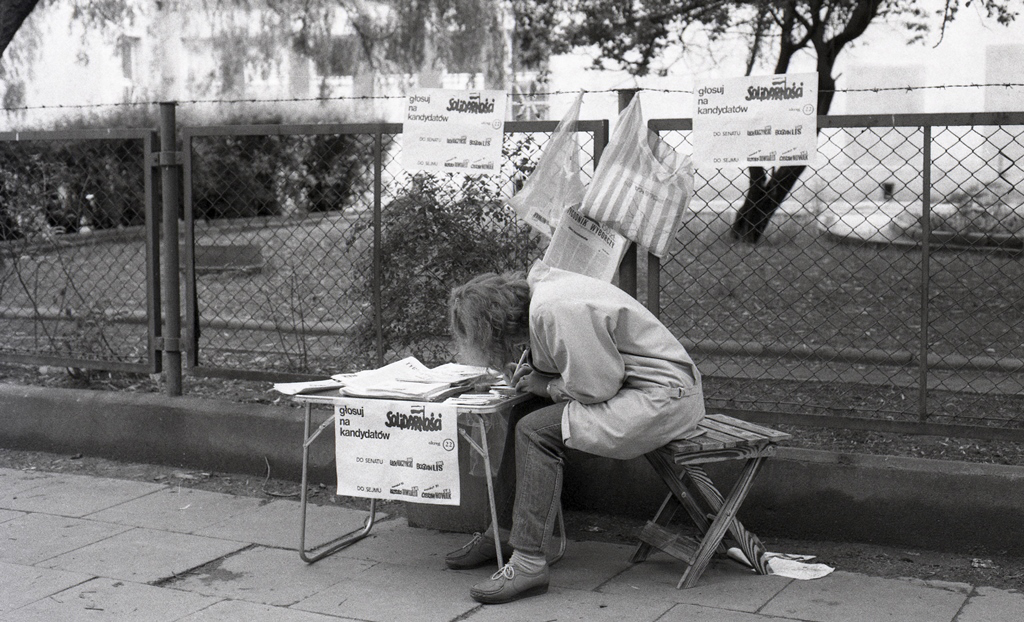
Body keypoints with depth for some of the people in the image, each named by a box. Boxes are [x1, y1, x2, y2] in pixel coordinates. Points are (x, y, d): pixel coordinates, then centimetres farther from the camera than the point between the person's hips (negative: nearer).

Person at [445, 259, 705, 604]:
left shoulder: (554, 309, -24)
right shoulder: (538, 293, 6)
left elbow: (596, 385, -22)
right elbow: (585, 366, 17)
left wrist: (545, 386, -5)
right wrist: (533, 375, -1)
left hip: (664, 398, -10)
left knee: (536, 430, -17)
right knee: (526, 413, 12)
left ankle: (529, 563, -14)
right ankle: (504, 533, 22)